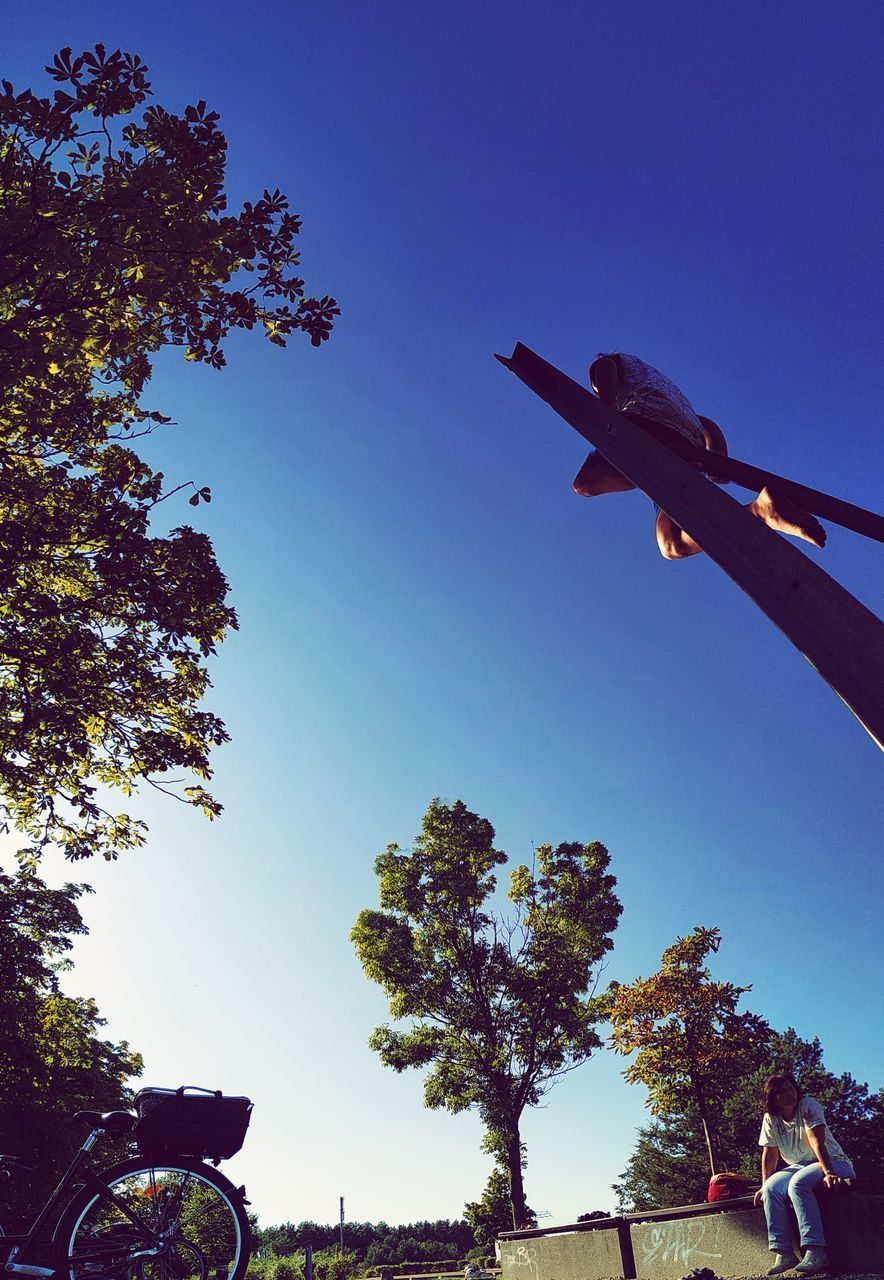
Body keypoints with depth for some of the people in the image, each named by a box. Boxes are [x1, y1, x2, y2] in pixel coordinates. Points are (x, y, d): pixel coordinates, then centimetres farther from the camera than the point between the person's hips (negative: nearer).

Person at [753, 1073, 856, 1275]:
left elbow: (817, 1141, -26)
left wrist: (828, 1173, -38)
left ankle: (815, 1251, -37)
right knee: (772, 1189, -22)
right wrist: (764, 1186, -9)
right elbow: (770, 1155, 0)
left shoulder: (808, 1105, -15)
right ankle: (783, 1254, -21)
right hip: (799, 1167, 5)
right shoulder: (770, 1119, -1)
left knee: (798, 1183, -34)